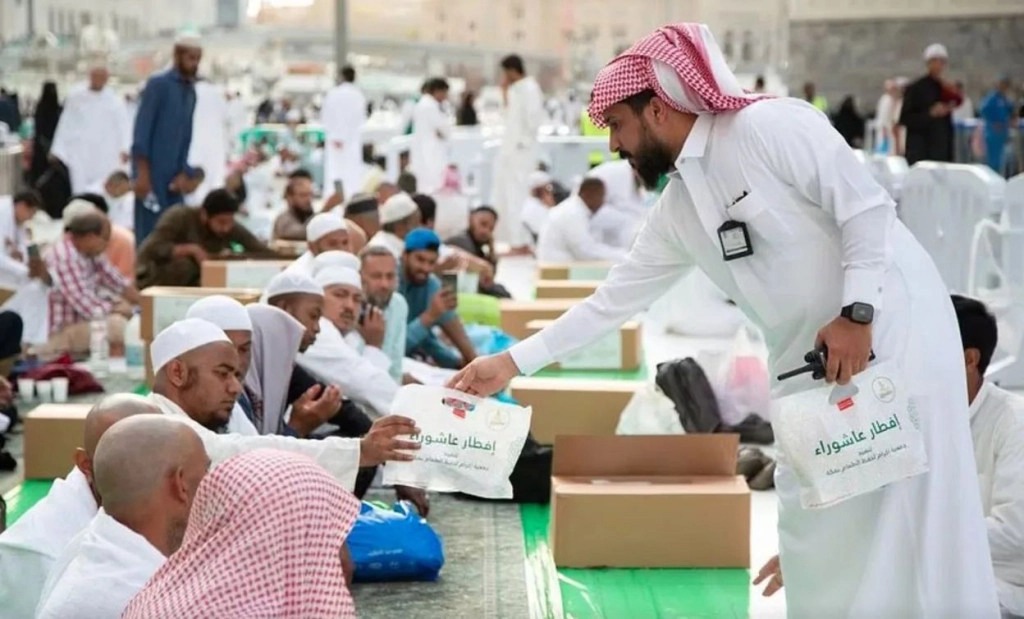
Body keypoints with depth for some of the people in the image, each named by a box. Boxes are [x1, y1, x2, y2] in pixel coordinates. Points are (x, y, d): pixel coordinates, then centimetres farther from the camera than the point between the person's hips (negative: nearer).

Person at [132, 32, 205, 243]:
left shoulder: (192, 90, 13)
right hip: (152, 174, -6)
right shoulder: (158, 84, -6)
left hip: (175, 176, 6)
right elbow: (142, 131, -11)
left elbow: (188, 135, 13)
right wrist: (142, 173, -16)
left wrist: (187, 172, 2)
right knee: (149, 235, -5)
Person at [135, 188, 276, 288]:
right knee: (184, 263, -34)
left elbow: (271, 255, -16)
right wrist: (191, 249, -35)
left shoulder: (232, 228, -13)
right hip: (154, 280, -5)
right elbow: (150, 249, -34)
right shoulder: (180, 217, -24)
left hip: (193, 284, 5)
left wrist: (234, 256, -30)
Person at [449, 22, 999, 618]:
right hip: (812, 357, 8)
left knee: (910, 512, -8)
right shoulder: (676, 210, 9)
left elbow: (867, 207, -17)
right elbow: (614, 299, 13)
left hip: (891, 324, -8)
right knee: (815, 521, 8)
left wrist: (857, 312, -24)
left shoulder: (769, 125, -13)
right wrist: (512, 362, 12)